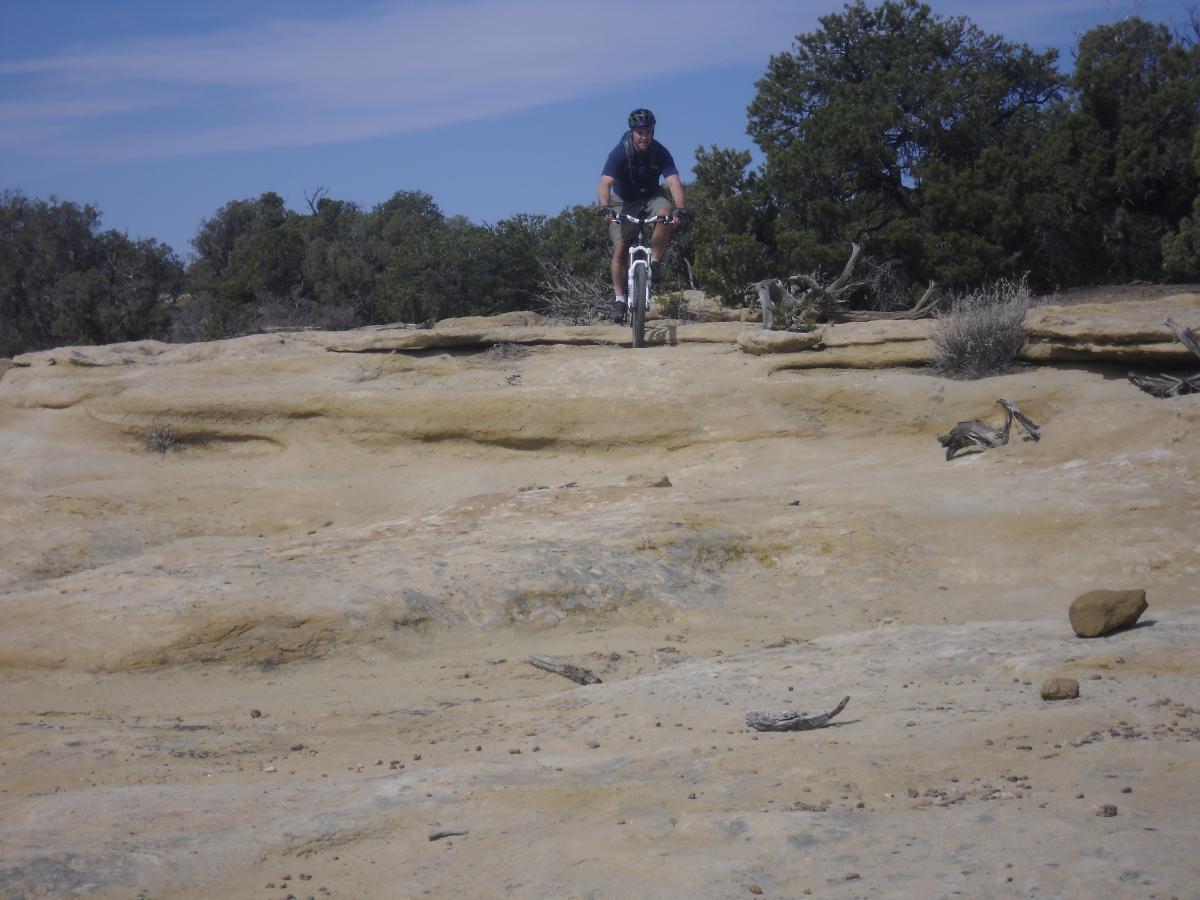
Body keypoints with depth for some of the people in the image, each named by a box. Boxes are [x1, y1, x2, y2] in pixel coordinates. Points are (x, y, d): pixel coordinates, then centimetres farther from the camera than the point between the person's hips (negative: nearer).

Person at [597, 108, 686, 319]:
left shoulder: (660, 153, -19)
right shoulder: (620, 152, -23)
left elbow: (674, 182, -29)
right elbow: (605, 184, -33)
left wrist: (679, 209, -47)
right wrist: (605, 208, -52)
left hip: (651, 197, 1)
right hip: (624, 202, -1)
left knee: (665, 214, -33)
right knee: (620, 250, -13)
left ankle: (654, 263, -15)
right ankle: (620, 299, -1)